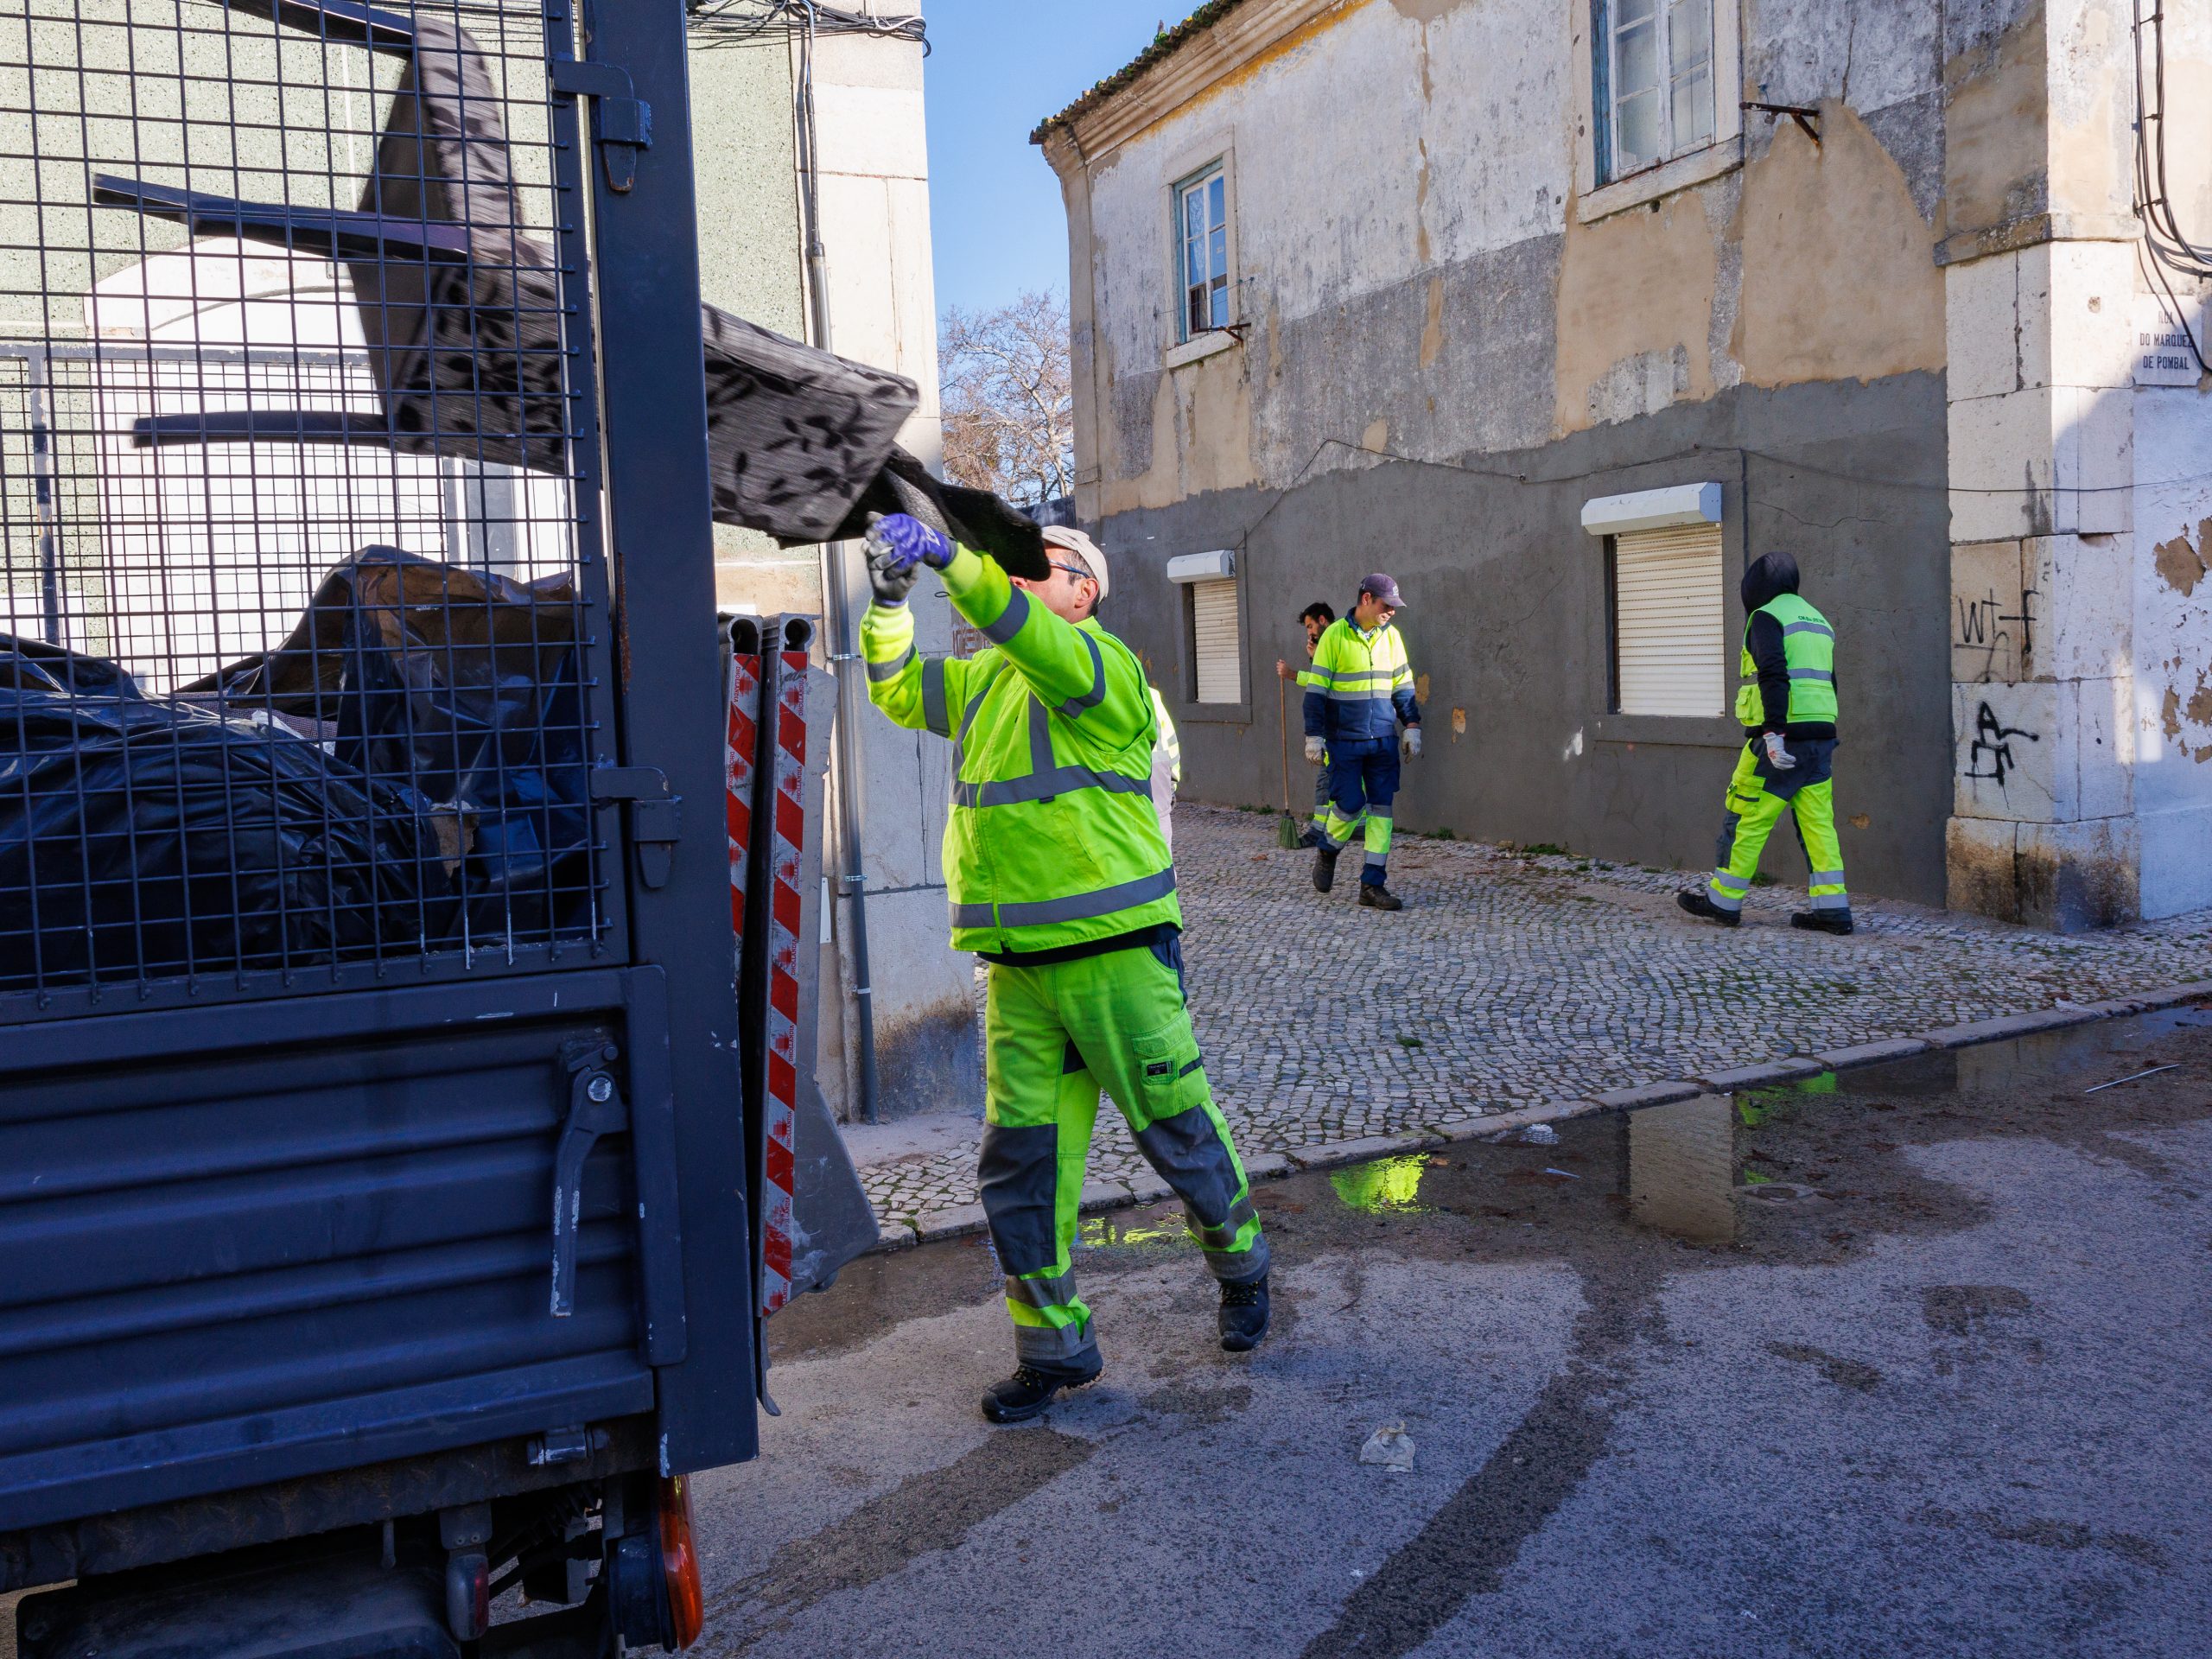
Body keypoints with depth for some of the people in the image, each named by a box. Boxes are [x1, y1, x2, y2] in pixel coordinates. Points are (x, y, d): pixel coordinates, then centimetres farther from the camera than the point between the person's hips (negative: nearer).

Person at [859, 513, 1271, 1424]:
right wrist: (890, 598, 1)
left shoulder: (1103, 665, -9)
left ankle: (1240, 1265, 36)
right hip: (1018, 971, 6)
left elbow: (1037, 639, -28)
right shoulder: (987, 680, 14)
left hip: (1116, 955, -6)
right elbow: (897, 688, 17)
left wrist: (948, 555, -35)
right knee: (1019, 1162, 6)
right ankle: (1054, 1343, 20)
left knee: (1179, 1132, 8)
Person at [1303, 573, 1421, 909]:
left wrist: (1412, 725, 9)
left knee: (1381, 809, 1)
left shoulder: (1390, 636, 7)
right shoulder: (1334, 636, -7)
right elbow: (1316, 689, -6)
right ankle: (1328, 850, 26)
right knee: (1350, 805, -6)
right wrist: (1314, 736, -8)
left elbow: (1403, 686, 15)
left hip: (1383, 740, 4)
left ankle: (1373, 884, 5)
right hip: (1344, 740, -4)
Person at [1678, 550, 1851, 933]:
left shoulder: (1767, 617, -5)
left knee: (1746, 818, 0)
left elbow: (1774, 675, -20)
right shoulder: (1817, 619, 22)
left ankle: (1723, 900, 7)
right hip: (1820, 736, 8)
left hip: (1781, 739, -8)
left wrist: (1774, 732, -25)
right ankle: (1833, 908, 2)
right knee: (1818, 823, 6)